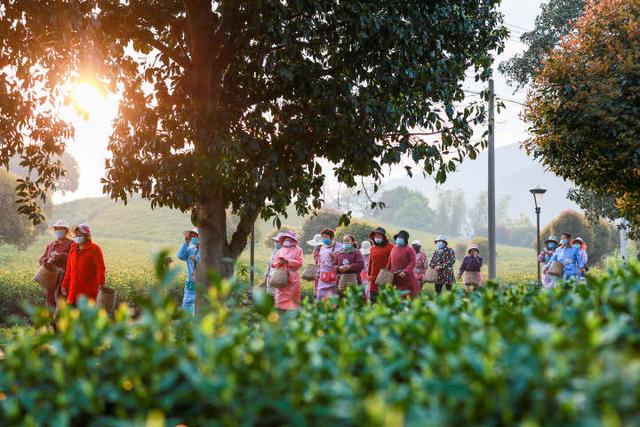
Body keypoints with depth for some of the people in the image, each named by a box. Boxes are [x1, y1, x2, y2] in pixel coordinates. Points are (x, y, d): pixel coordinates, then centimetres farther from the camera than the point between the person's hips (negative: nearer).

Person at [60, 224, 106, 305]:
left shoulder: (94, 249, -3)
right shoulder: (73, 249, 17)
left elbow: (101, 268, -11)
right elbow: (69, 269, 21)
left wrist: (101, 284, -23)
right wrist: (64, 285, 18)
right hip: (74, 291, 6)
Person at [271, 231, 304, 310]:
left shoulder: (298, 250, 5)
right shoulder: (280, 251, 18)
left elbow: (300, 262, -6)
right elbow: (275, 264, 15)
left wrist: (288, 261, -12)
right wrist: (280, 262, -8)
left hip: (293, 277, -4)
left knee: (293, 297, -4)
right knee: (281, 297, -3)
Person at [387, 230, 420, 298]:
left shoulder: (409, 250, -6)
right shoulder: (393, 249, 13)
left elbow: (412, 263, -14)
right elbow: (389, 263, 19)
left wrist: (405, 272, -25)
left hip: (406, 279, -6)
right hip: (395, 279, 6)